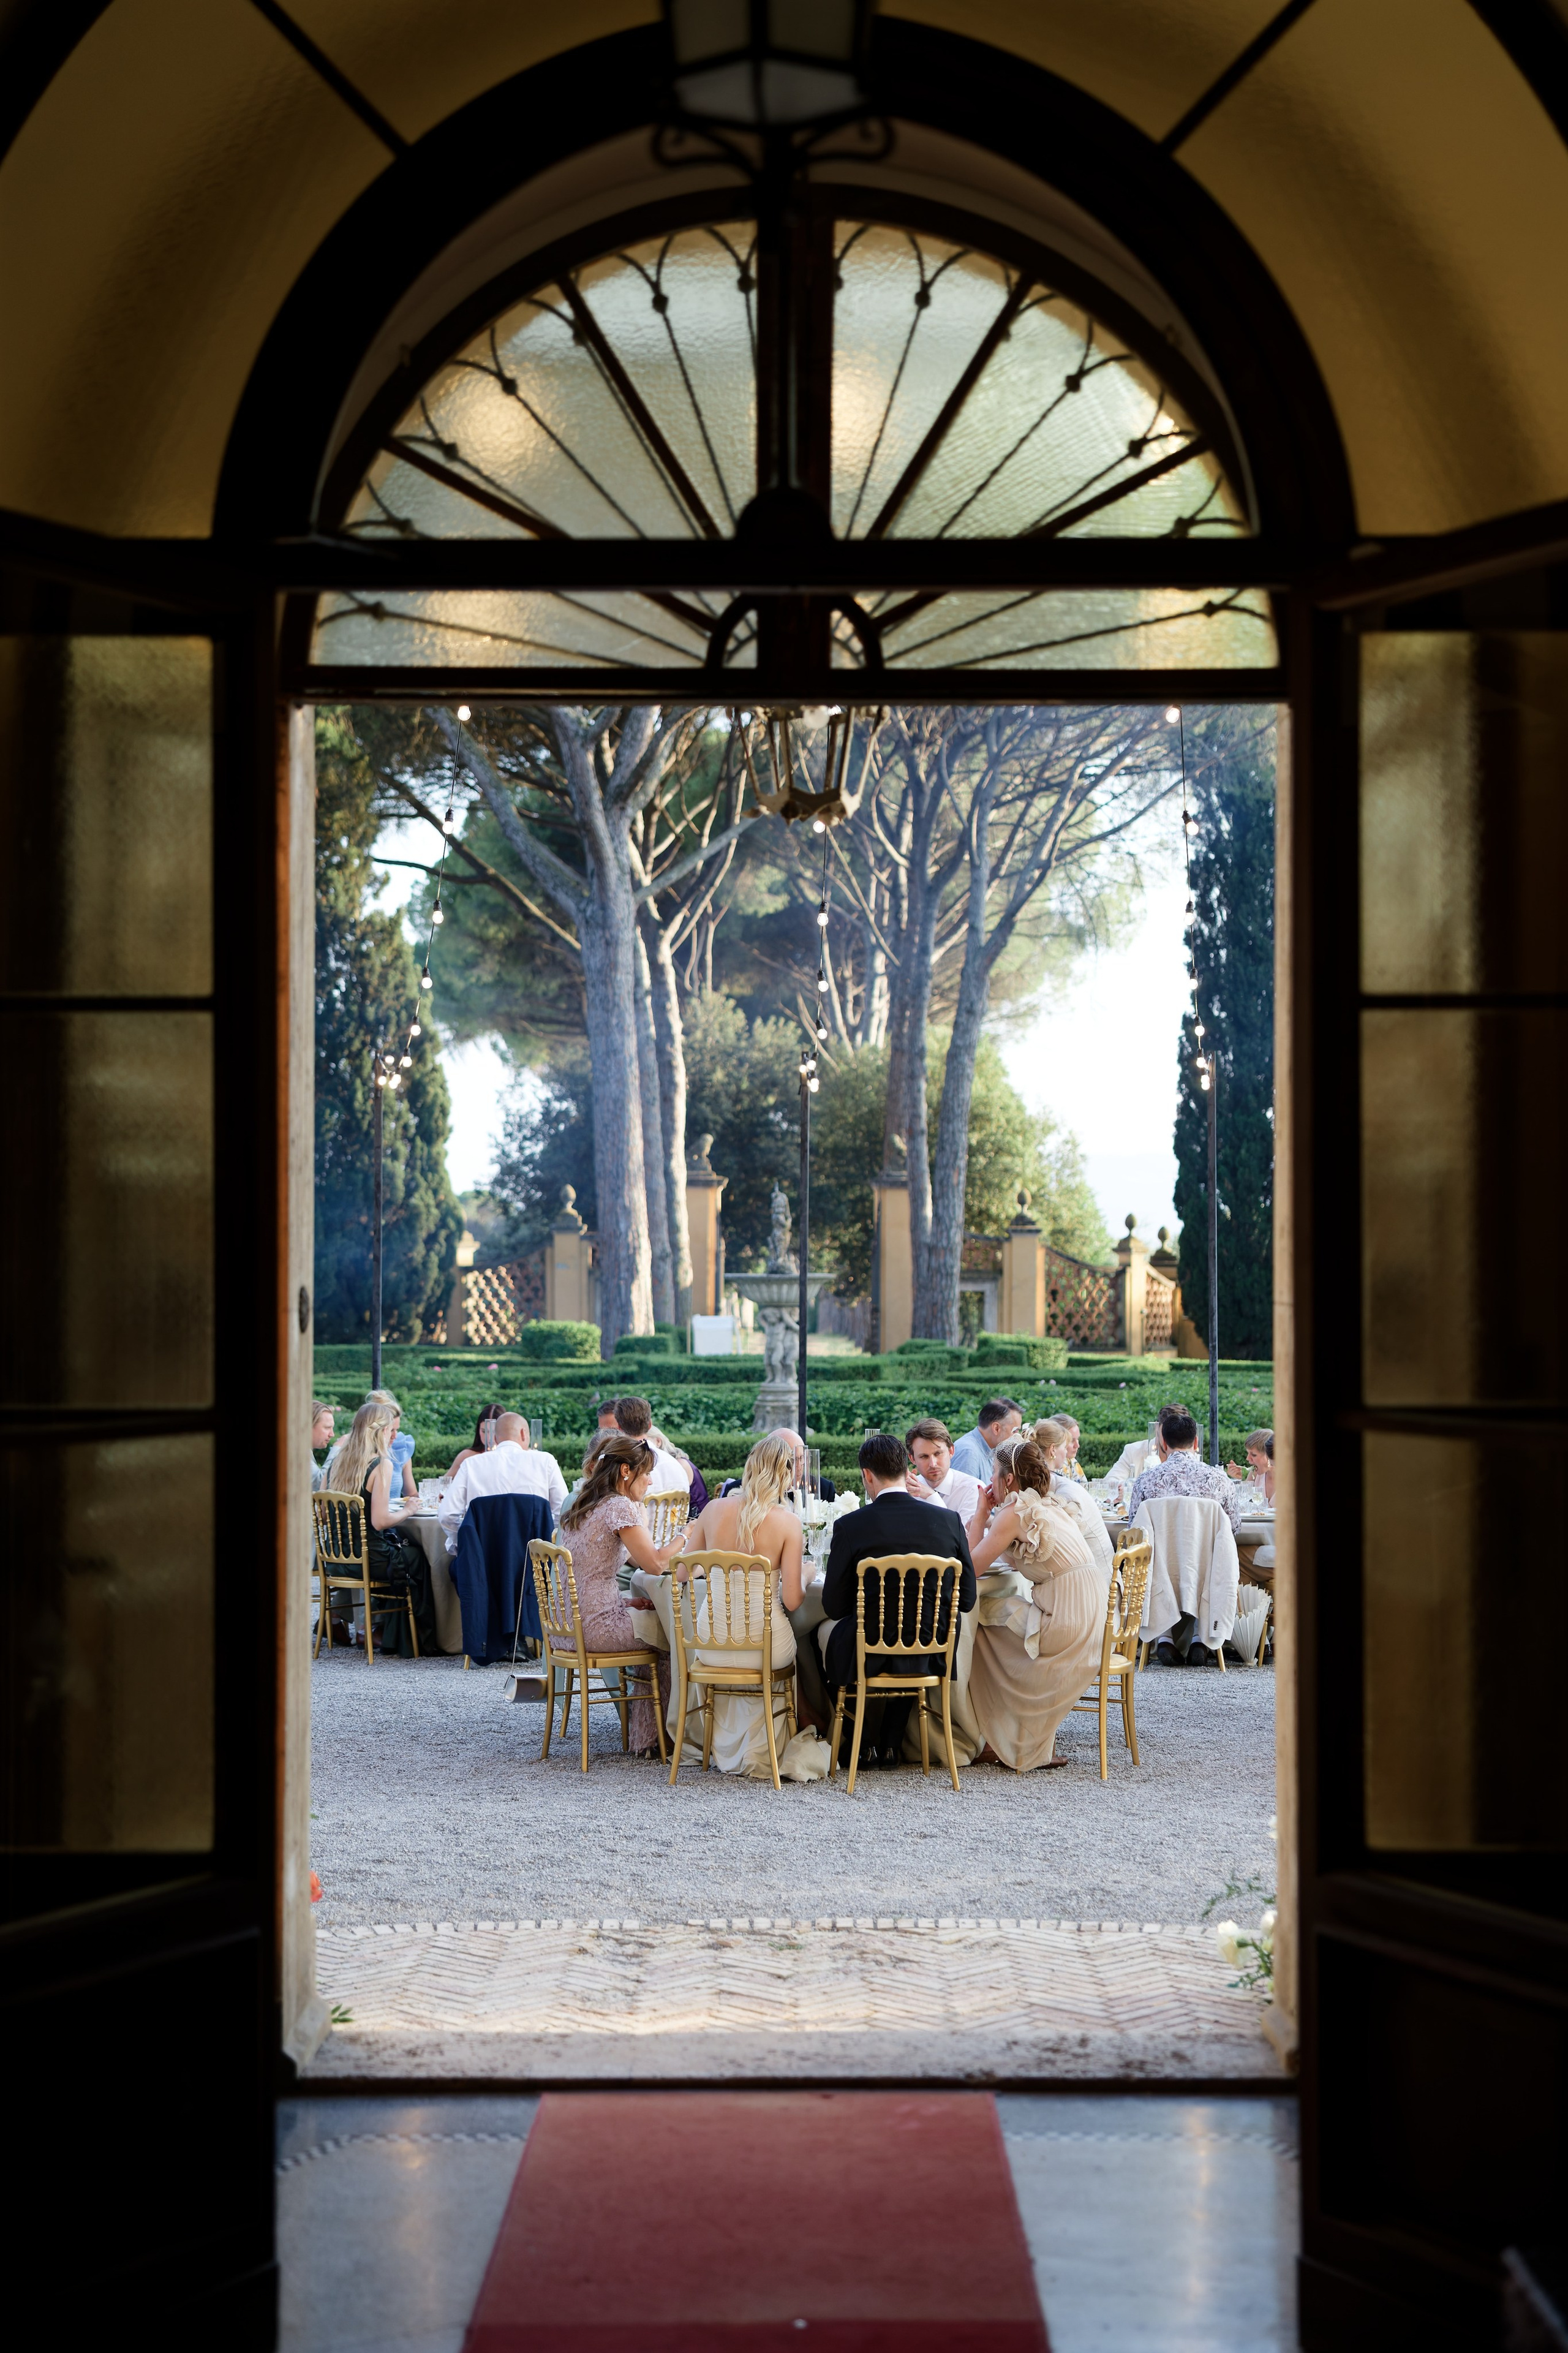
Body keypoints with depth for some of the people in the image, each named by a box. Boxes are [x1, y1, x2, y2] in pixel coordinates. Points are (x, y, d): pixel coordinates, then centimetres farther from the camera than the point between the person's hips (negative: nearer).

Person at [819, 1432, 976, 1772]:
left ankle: (867, 1743, 38)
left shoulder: (850, 1526, -14)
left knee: (827, 1631, 31)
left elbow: (833, 1607, -7)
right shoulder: (949, 1520, -5)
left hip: (867, 1659, -3)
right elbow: (966, 1599, 1)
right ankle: (891, 1746, 39)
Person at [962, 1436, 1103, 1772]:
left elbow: (971, 1567, -6)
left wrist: (981, 1512, 3)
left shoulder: (1015, 1513, -7)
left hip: (1064, 1619, -8)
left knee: (981, 1627, 8)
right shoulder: (1050, 1506, 20)